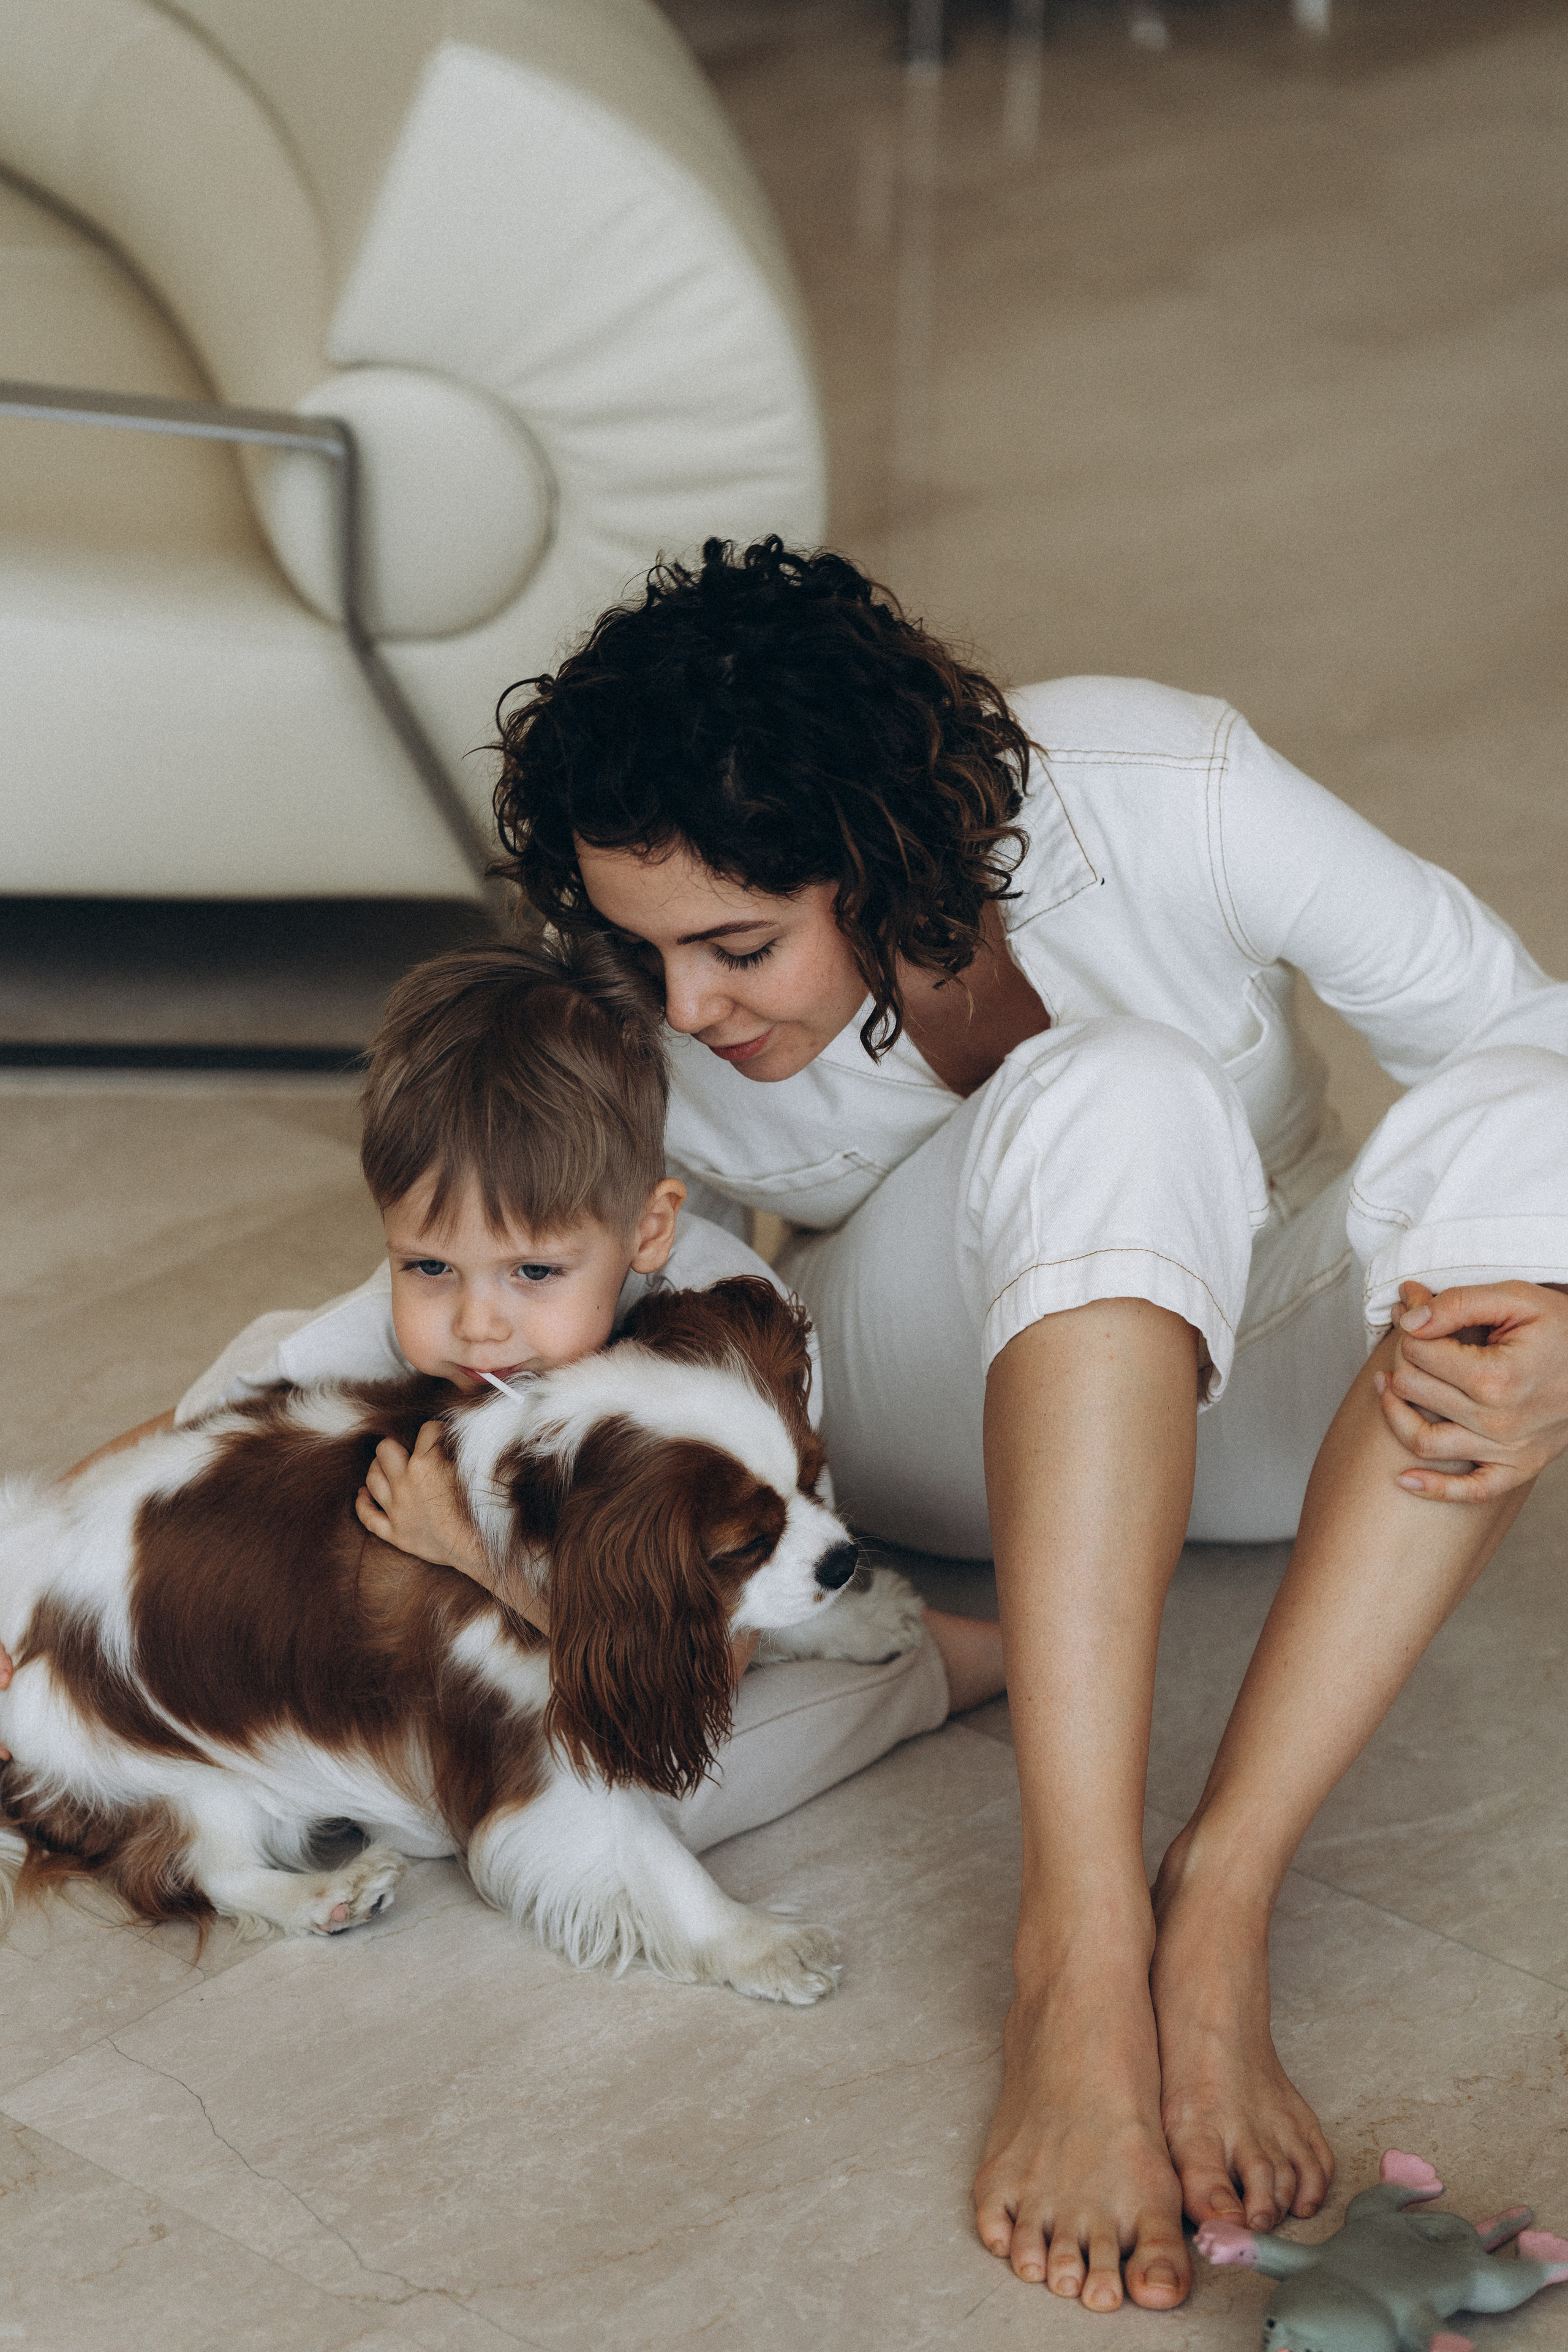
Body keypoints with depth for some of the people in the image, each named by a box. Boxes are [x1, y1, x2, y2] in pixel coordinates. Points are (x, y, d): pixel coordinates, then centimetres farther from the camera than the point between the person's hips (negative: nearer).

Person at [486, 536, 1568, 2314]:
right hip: (957, 1414, -1)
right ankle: (1079, 1945, -44)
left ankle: (1220, 1903, -38)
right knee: (1116, 1098, -37)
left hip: (1257, 1382, 1)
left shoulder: (1167, 800, -29)